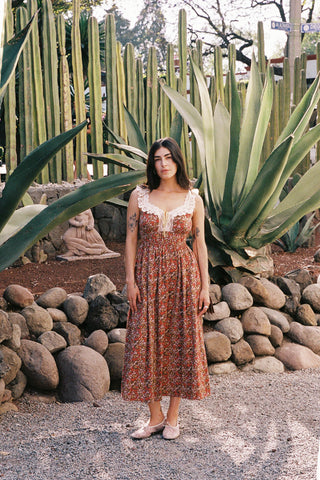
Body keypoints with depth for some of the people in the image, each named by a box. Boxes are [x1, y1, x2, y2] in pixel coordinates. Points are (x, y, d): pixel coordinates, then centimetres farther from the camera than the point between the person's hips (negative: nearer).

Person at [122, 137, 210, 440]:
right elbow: (131, 240, 2)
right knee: (147, 343, 2)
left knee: (180, 342, 3)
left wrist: (205, 286, -1)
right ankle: (155, 417, 15)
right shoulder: (139, 196, 1)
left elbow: (200, 244, 4)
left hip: (182, 275, 0)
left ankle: (172, 418, 17)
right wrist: (131, 281, -6)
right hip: (148, 275, 0)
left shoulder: (193, 199, 2)